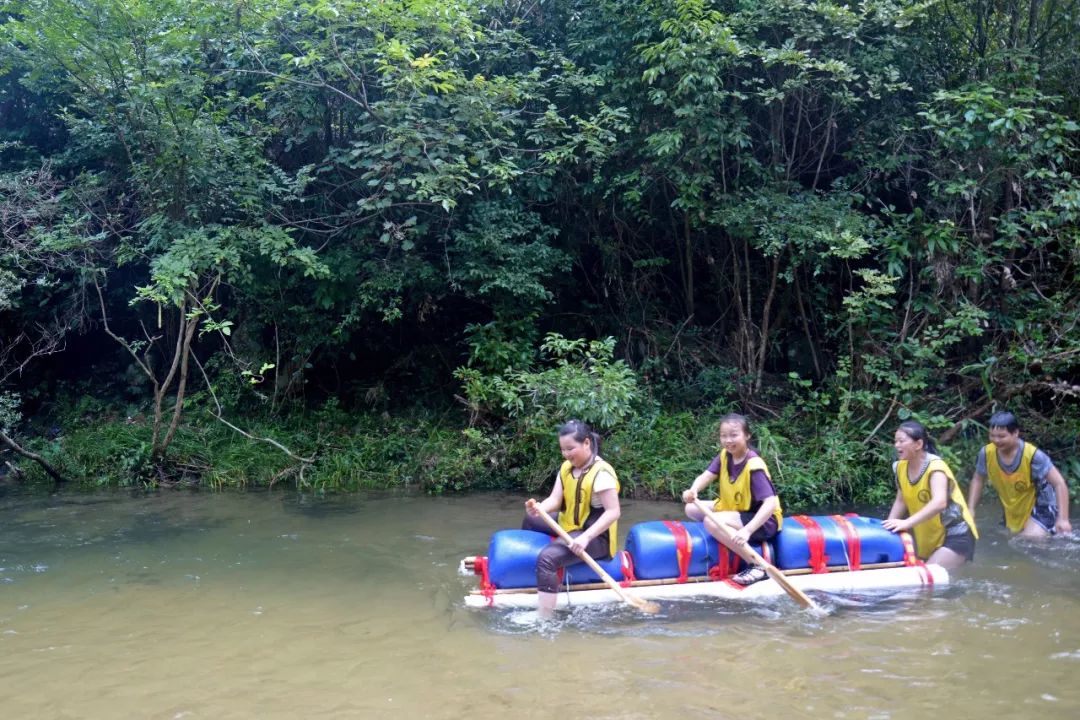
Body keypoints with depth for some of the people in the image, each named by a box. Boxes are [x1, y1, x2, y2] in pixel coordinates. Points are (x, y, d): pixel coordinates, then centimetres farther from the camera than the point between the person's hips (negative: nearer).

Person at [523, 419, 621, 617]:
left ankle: (545, 619, -30)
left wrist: (586, 537, -34)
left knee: (547, 558, -30)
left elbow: (614, 512, -26)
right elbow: (555, 499, -1)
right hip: (568, 526, 10)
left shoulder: (602, 473, -22)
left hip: (595, 537, -9)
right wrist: (539, 509, -24)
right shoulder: (566, 467, 4)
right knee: (530, 519, 19)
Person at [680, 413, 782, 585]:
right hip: (736, 510, 8)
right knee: (692, 509, 3)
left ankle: (757, 565, -24)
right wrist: (693, 490, -39)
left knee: (711, 522, -30)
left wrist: (747, 530, -47)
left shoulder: (754, 466, -26)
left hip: (764, 520, -8)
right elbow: (706, 476, -14)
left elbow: (770, 504, -34)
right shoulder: (724, 456, -3)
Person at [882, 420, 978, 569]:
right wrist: (889, 526, -6)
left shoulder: (935, 467, -24)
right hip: (928, 538, 8)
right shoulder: (901, 467, -2)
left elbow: (939, 502, -41)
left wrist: (907, 523, -49)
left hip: (955, 535, -8)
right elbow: (901, 501, 8)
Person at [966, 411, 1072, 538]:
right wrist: (970, 510, -7)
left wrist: (1063, 519, -33)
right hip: (1013, 513, 5)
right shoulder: (987, 453, -17)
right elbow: (977, 480, 1)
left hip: (1040, 508, -5)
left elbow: (1059, 484, -26)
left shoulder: (1032, 455, -29)